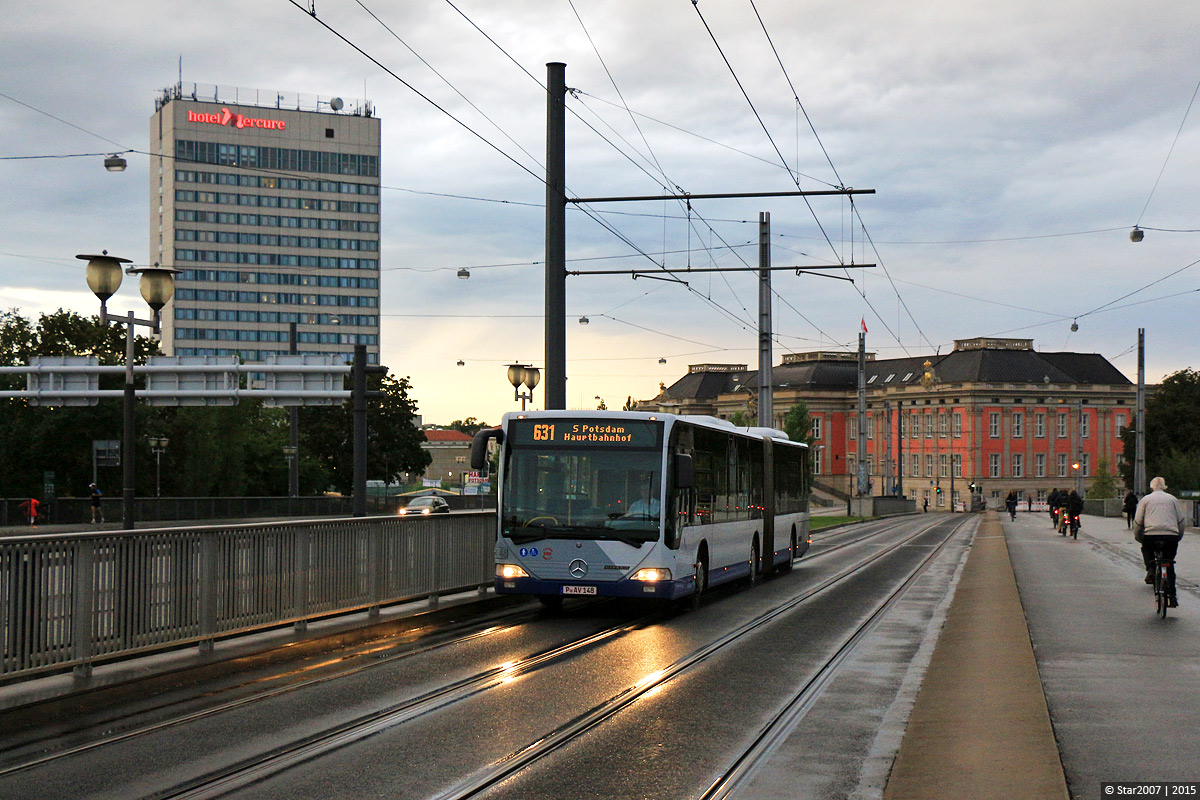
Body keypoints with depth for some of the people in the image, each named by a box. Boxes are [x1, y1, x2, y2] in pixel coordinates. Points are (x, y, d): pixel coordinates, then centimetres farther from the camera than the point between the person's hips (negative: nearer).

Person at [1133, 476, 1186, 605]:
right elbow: (1182, 521, 15)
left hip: (1151, 535, -1)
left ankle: (1150, 569, 5)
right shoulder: (1172, 499, 19)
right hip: (1171, 535, 1)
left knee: (1146, 549, 32)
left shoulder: (1145, 500, 14)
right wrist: (1177, 537, 25)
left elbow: (1138, 522, 8)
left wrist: (1139, 538, 20)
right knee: (1169, 565, 15)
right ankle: (1171, 596, 6)